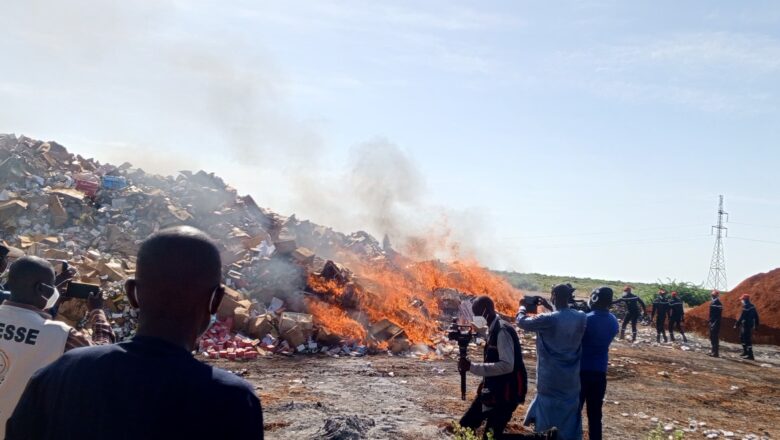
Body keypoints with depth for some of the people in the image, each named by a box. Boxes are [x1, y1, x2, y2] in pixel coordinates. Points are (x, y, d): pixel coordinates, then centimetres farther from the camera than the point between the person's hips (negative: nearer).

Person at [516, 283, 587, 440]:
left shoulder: (548, 320, -20)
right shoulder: (581, 317, -6)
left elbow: (521, 322, -6)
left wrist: (522, 307, 12)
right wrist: (550, 308, 17)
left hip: (550, 378, -4)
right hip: (571, 378, 4)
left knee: (548, 412, 10)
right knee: (569, 416, 14)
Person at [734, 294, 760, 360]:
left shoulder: (746, 307, -17)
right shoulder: (752, 306, 12)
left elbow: (742, 317, -20)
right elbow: (756, 316, 16)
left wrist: (737, 324, -15)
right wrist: (756, 326, 23)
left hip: (746, 325, -10)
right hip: (751, 325, 10)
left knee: (747, 340, -6)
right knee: (742, 338, 23)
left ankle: (750, 355, -6)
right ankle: (745, 352, 31)